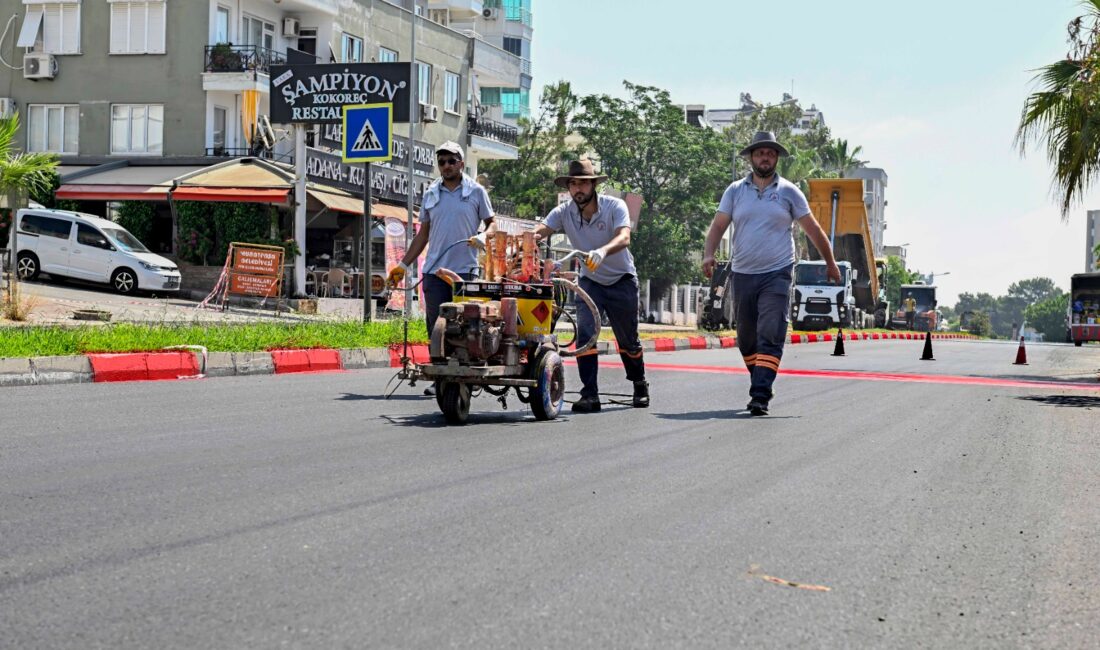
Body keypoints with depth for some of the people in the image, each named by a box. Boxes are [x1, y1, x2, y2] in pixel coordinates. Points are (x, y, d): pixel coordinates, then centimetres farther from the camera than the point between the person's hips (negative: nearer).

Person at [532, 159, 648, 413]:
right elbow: (541, 230, -27)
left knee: (628, 340, 8)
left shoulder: (614, 206, -20)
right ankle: (589, 395, -13)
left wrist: (602, 251, -57)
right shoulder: (564, 212, -12)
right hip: (589, 281, 2)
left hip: (622, 280, -2)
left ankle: (640, 385, 33)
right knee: (585, 334, -16)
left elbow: (623, 238, -36)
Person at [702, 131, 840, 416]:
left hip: (777, 275, -3)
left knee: (770, 336, -13)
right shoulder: (735, 191, 7)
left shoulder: (789, 192, 4)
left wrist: (830, 262, 13)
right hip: (743, 275, 3)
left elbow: (813, 229, 10)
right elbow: (718, 225, 2)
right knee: (746, 338, 10)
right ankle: (760, 383, 28)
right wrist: (708, 254, -15)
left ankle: (760, 396, -18)